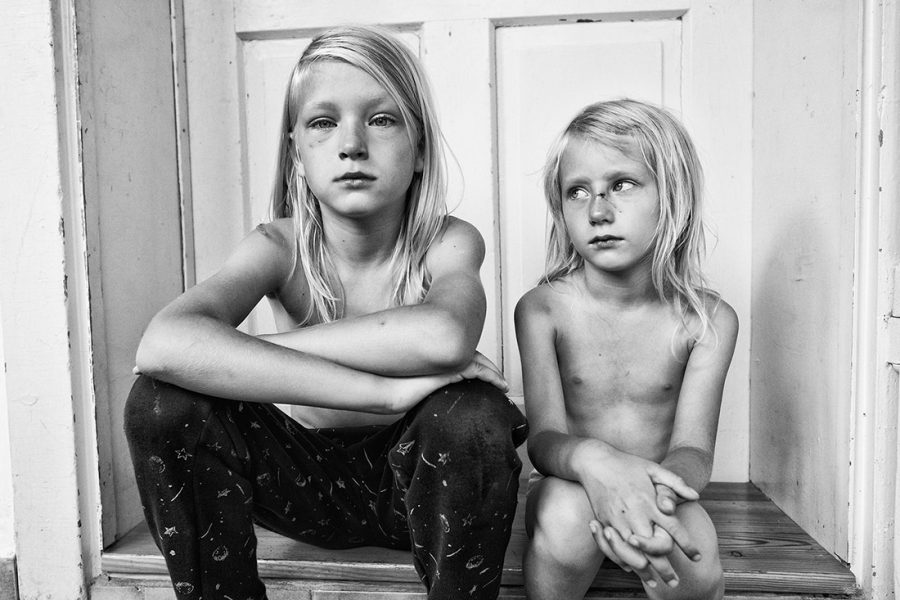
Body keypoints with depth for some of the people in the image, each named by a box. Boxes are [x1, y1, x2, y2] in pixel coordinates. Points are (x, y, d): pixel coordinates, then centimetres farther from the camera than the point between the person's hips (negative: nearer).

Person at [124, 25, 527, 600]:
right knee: (163, 401, -21)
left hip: (422, 474, -1)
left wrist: (232, 353, -32)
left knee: (472, 415, -34)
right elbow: (163, 346, -35)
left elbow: (444, 336, -42)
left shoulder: (450, 242, -17)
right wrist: (385, 391, -41)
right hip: (308, 478, 1)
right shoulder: (279, 247, -14)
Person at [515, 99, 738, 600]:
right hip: (567, 489, 0)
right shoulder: (541, 309, -9)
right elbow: (544, 437, -15)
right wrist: (592, 460, -39)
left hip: (661, 493, 1)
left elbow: (694, 451, -12)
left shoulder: (708, 320, -6)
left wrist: (655, 490, -36)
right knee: (570, 511, -33)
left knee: (691, 549, -30)